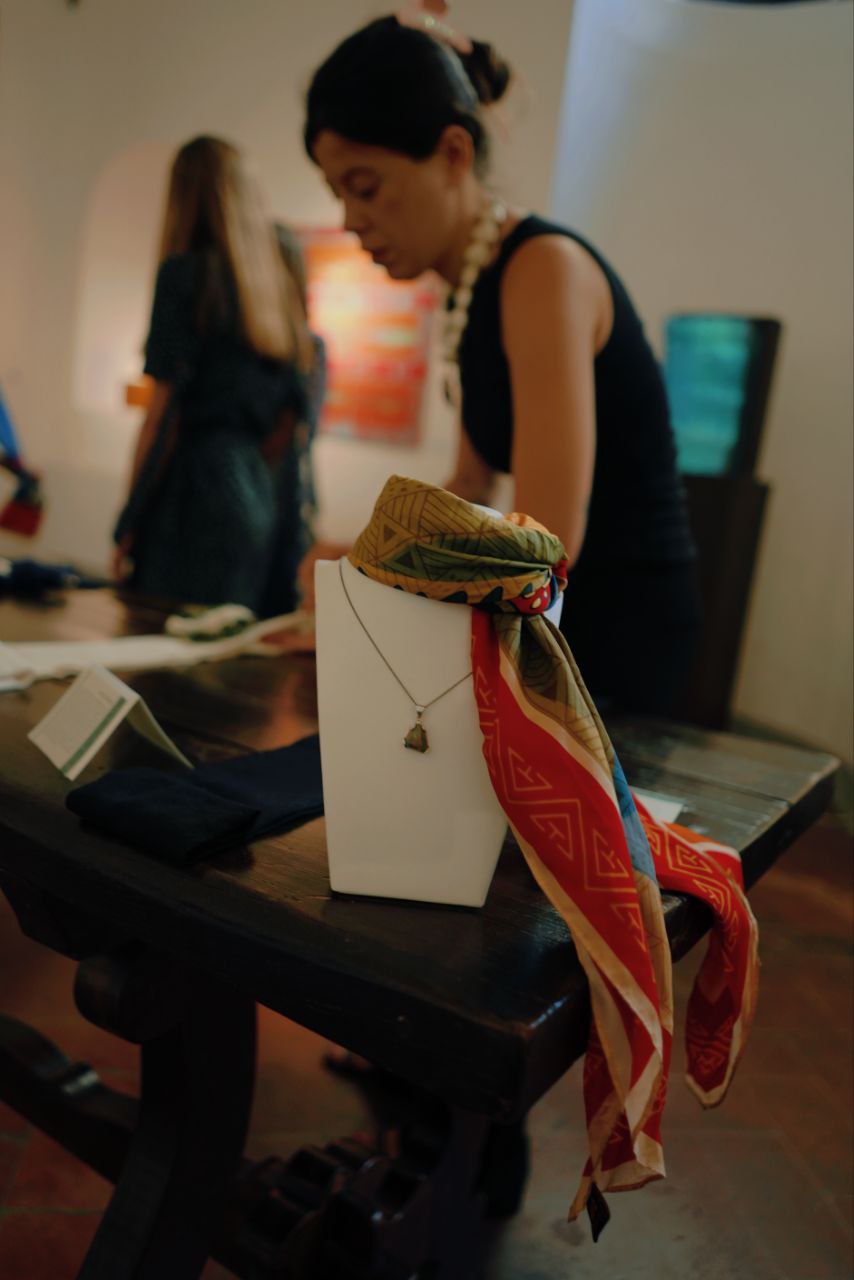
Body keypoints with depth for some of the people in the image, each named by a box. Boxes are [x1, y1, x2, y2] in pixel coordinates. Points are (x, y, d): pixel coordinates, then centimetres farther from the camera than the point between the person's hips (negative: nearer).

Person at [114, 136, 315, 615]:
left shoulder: (186, 271, -4)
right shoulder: (280, 285, 13)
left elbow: (164, 412, -9)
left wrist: (128, 524, -3)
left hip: (195, 490, -6)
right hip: (257, 499, 6)